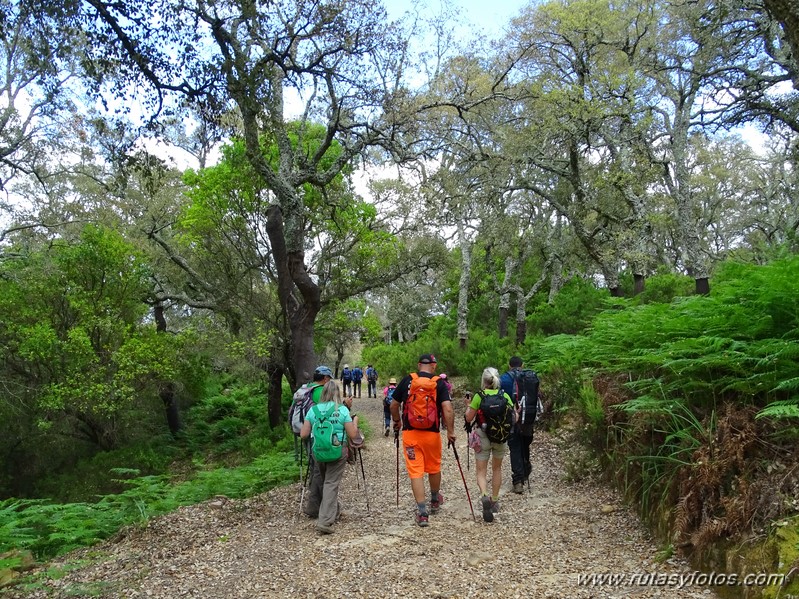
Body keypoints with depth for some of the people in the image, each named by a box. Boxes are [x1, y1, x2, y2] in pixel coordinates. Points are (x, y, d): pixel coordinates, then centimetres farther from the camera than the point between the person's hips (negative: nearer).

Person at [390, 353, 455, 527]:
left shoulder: (407, 381, -2)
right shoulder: (439, 384, -6)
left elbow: (394, 405, 6)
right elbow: (447, 409, -15)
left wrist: (397, 421, 22)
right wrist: (450, 431, -6)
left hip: (410, 433, 0)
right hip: (432, 434, 1)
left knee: (415, 472, 3)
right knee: (434, 468, 21)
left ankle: (422, 512, 0)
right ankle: (435, 501, 42)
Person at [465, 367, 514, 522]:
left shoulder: (479, 396, -10)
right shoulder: (505, 396, -3)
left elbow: (469, 418, -6)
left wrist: (468, 406, 11)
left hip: (483, 436, -3)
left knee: (481, 471, 5)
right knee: (497, 468, 22)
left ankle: (484, 496, -22)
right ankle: (495, 501, 29)